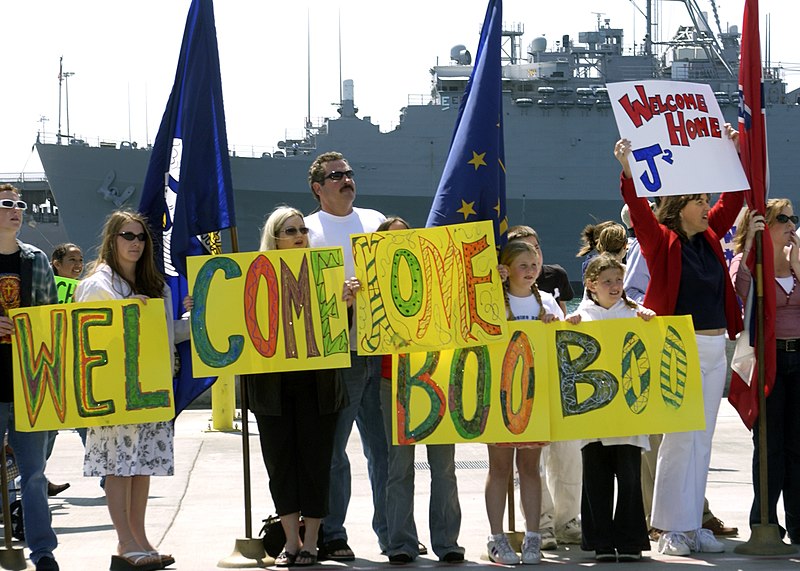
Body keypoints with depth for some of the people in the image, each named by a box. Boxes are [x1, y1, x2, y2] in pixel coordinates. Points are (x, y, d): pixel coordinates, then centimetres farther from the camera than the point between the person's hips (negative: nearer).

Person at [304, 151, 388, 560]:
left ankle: (392, 532, 11)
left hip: (381, 351, 4)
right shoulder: (307, 230, 3)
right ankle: (331, 535, 5)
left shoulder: (375, 221, 16)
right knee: (331, 448, -2)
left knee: (385, 445, 5)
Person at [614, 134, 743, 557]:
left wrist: (735, 150, 16)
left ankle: (693, 526, 12)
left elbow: (734, 197, 19)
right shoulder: (661, 240, -5)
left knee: (702, 440, 8)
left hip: (715, 349, 7)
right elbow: (638, 209, -19)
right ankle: (672, 530, -2)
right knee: (679, 438, -6)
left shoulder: (710, 236, 11)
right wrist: (627, 170, -32)